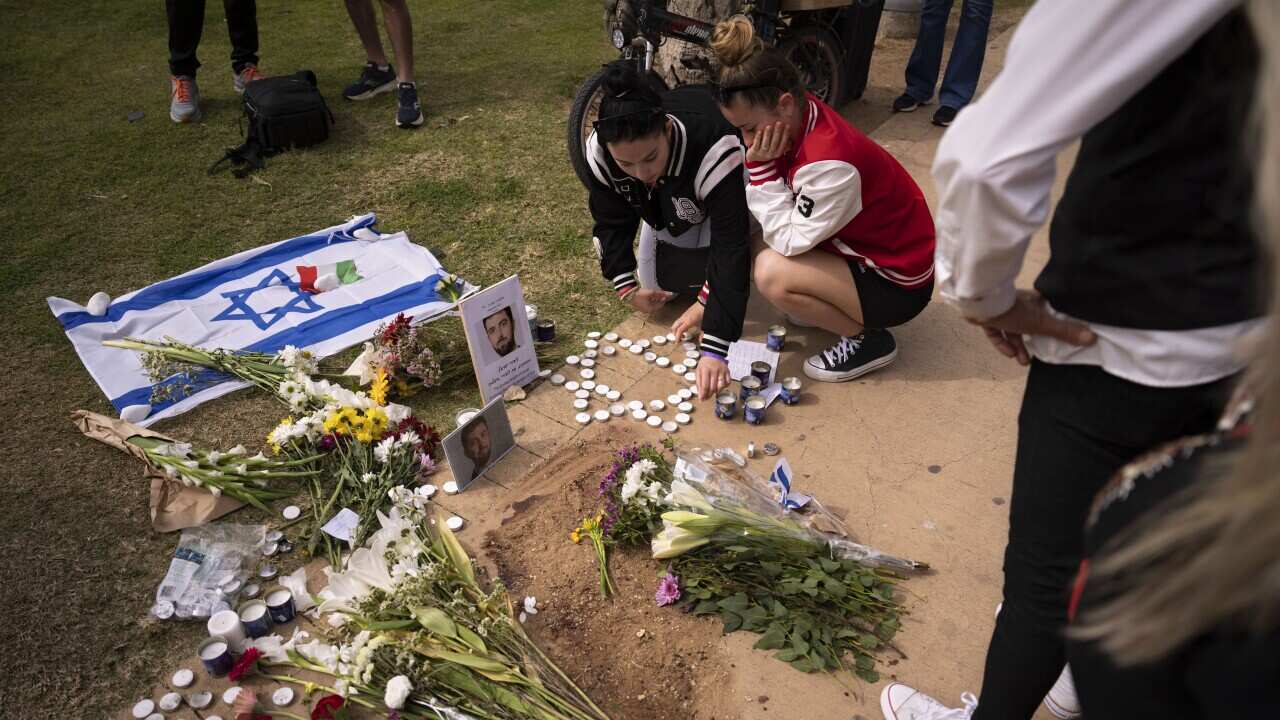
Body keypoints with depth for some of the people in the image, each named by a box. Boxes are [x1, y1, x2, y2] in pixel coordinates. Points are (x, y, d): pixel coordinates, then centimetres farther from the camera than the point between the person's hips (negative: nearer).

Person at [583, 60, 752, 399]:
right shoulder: (600, 152, -35)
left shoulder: (715, 150, -49)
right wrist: (626, 287, -25)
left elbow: (731, 248, -50)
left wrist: (714, 348, -56)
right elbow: (611, 221, -15)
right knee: (663, 281, -5)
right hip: (668, 199, 4)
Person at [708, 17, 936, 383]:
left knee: (772, 273, -24)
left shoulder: (830, 162, -34)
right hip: (860, 249, 8)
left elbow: (789, 241, -24)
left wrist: (761, 167, -26)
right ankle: (825, 304, 13)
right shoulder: (797, 120, -9)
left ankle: (869, 339, -4)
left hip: (897, 281, -8)